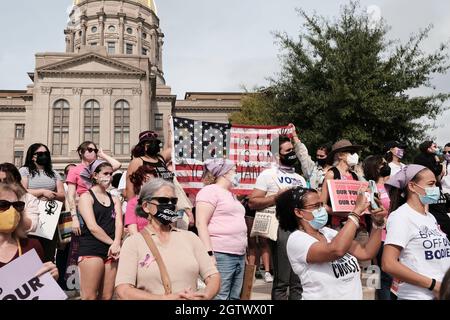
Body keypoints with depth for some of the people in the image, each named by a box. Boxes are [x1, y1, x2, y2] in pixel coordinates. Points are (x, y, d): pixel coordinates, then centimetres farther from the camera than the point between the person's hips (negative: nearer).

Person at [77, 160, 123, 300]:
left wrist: (116, 244, -16)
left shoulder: (114, 199, 17)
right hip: (91, 249, -5)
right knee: (89, 297, -7)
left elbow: (118, 223, 2)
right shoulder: (86, 196, 1)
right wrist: (112, 243, -9)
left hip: (111, 251, 5)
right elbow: (92, 227, -10)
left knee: (107, 296, 6)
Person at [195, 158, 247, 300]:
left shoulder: (231, 195, 22)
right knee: (219, 297, -9)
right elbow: (201, 223, -13)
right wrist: (209, 253, -20)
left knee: (234, 297, 9)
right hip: (221, 255, -9)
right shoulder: (210, 190, -5)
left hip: (239, 255, 9)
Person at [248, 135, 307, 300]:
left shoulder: (300, 178, 22)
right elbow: (252, 202, -6)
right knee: (281, 281, -3)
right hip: (283, 228, -6)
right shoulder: (269, 174, 2)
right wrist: (277, 197, -13)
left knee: (300, 282, 8)